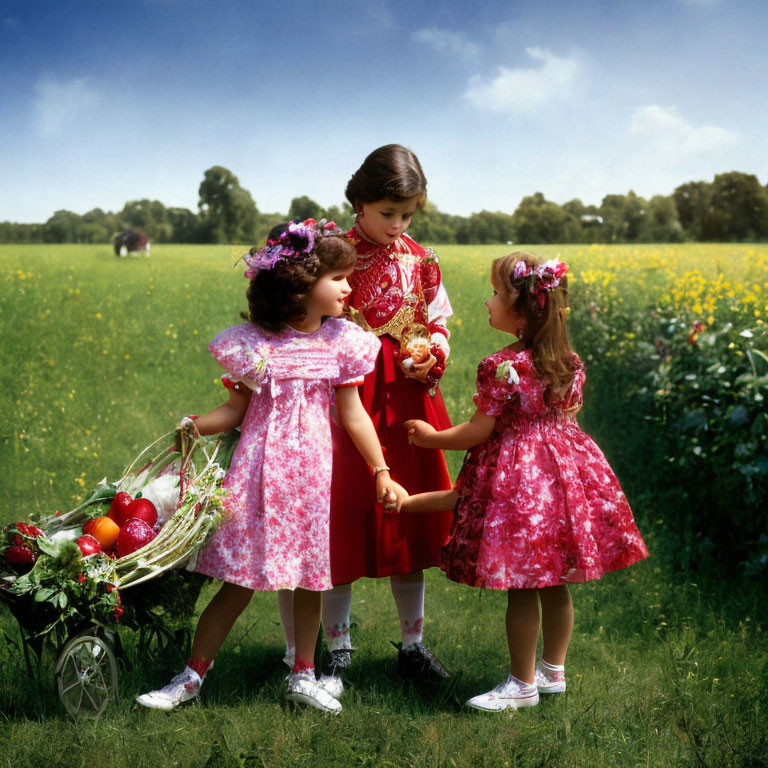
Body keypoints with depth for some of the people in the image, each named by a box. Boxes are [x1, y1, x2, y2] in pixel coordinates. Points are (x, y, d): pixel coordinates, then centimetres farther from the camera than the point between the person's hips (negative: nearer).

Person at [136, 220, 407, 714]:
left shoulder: (341, 342, 2)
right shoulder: (253, 343, -5)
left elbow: (353, 415, 6)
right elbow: (237, 409, 0)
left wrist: (381, 473, 5)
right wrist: (196, 426, -18)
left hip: (313, 470, 3)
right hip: (259, 469, -2)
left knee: (311, 577, 11)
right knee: (239, 581, -1)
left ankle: (304, 676, 27)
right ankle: (192, 676, 13)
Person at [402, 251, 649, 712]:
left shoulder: (502, 367, -18)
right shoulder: (570, 362, 3)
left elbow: (478, 432, -13)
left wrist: (433, 438, 3)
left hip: (517, 475, -7)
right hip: (564, 467, 8)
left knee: (521, 587, 1)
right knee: (554, 584, 16)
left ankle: (522, 685, 11)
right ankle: (553, 670, 28)